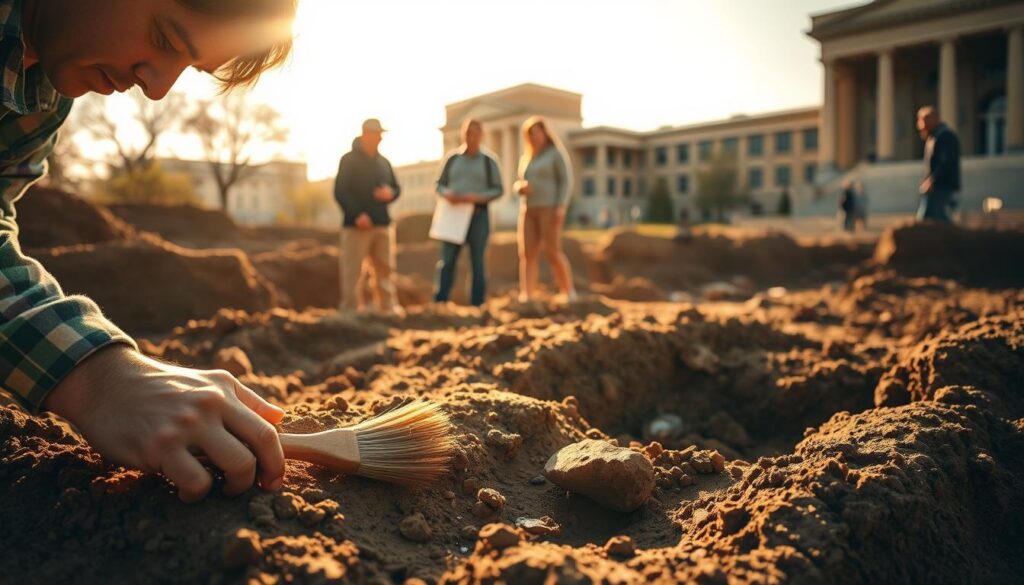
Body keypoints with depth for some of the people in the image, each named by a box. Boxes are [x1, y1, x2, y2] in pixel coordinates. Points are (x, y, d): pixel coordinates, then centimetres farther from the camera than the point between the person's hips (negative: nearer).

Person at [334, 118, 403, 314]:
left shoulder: (383, 162, 15)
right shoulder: (349, 160, 0)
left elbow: (396, 188, 21)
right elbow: (340, 192, -8)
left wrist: (390, 193, -4)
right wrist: (357, 214, -19)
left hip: (382, 225, 5)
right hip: (356, 225, -5)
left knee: (386, 269, 6)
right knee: (353, 271, -4)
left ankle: (390, 310, 11)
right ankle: (351, 311, 1)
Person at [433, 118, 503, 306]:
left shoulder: (488, 161, 4)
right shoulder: (452, 158, 9)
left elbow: (498, 190, 0)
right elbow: (440, 185, 11)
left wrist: (477, 197, -16)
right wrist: (447, 194, -12)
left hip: (478, 215, -1)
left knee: (477, 261, 2)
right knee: (446, 261, -2)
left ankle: (477, 305, 8)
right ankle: (439, 303, 2)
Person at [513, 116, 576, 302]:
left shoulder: (556, 153, 1)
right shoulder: (526, 158, 19)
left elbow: (566, 181, -6)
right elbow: (519, 184, 19)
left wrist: (561, 207, -19)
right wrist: (521, 187, -6)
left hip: (550, 209, -6)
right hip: (528, 211, 6)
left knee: (553, 253, -15)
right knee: (527, 254, -7)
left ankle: (569, 294, -3)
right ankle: (527, 298, -12)